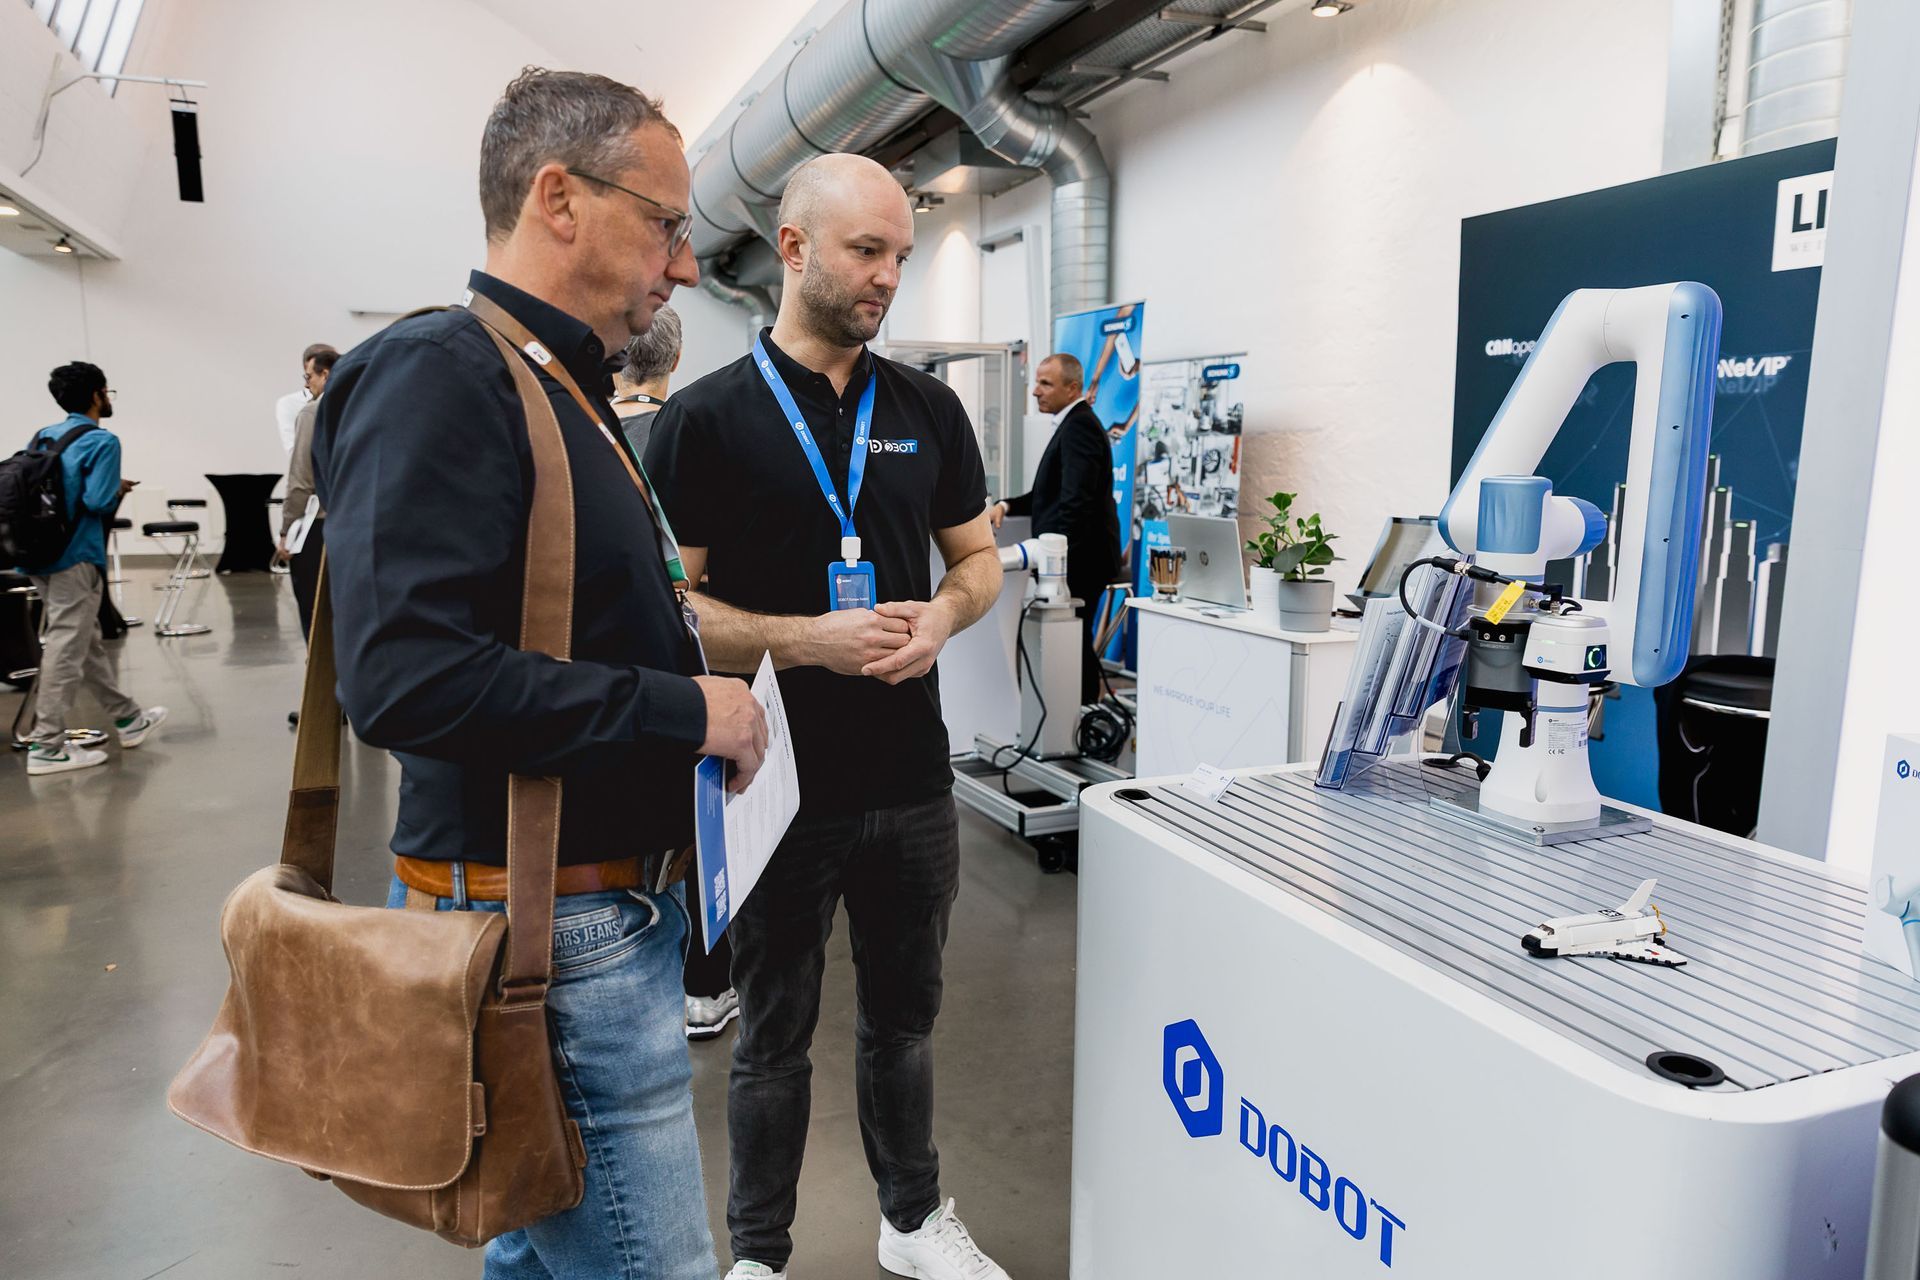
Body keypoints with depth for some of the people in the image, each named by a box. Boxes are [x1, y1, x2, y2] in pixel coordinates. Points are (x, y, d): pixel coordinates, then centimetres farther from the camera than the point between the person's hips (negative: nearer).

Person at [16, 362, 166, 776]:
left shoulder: (42, 436, 13)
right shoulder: (102, 441, -11)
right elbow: (98, 501, -20)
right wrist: (119, 491, 0)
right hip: (75, 556, -9)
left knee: (86, 639, 16)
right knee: (66, 649, -4)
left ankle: (127, 718, 29)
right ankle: (46, 746, -2)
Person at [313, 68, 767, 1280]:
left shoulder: (570, 395, 16)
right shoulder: (439, 374, -15)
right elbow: (407, 674, -27)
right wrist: (684, 711, -18)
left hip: (616, 906, 10)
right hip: (553, 936, -10)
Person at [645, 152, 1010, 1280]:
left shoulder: (930, 409, 5)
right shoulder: (707, 418, -7)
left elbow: (979, 557, 12)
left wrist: (941, 616, -10)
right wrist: (808, 641, -22)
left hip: (912, 780, 4)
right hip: (780, 786, -3)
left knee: (905, 1017, 20)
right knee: (775, 1037, 14)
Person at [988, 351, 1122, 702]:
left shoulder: (1079, 426, -15)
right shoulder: (1075, 424, 18)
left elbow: (1076, 500, -24)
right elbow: (1052, 493, 19)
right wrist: (1006, 506, 5)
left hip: (1079, 559, -10)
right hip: (1076, 558, 10)